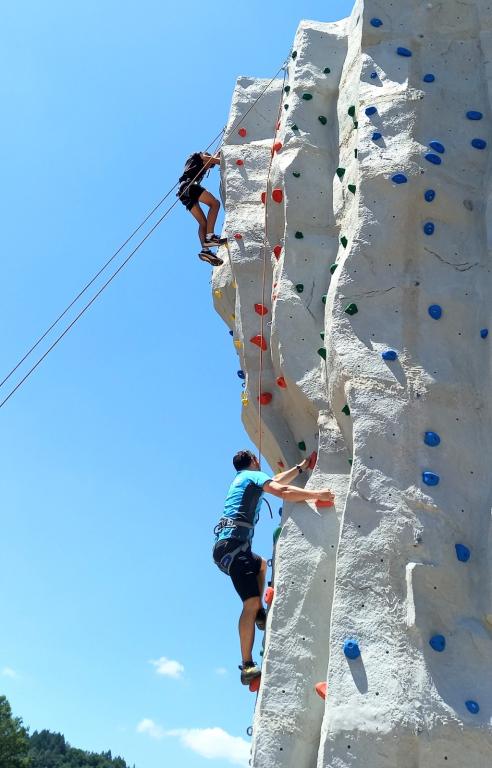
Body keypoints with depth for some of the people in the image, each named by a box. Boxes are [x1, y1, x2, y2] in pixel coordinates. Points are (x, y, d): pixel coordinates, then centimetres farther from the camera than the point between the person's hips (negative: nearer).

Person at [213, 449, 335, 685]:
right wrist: (317, 494, -7)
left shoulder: (241, 480, 28)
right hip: (233, 543, -10)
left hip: (225, 545, 10)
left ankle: (260, 614, 19)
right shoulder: (254, 475, 3)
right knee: (251, 602, -17)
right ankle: (247, 667, -22)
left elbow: (277, 480, 37)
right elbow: (283, 492, -13)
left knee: (260, 564, 35)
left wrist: (302, 466, 40)